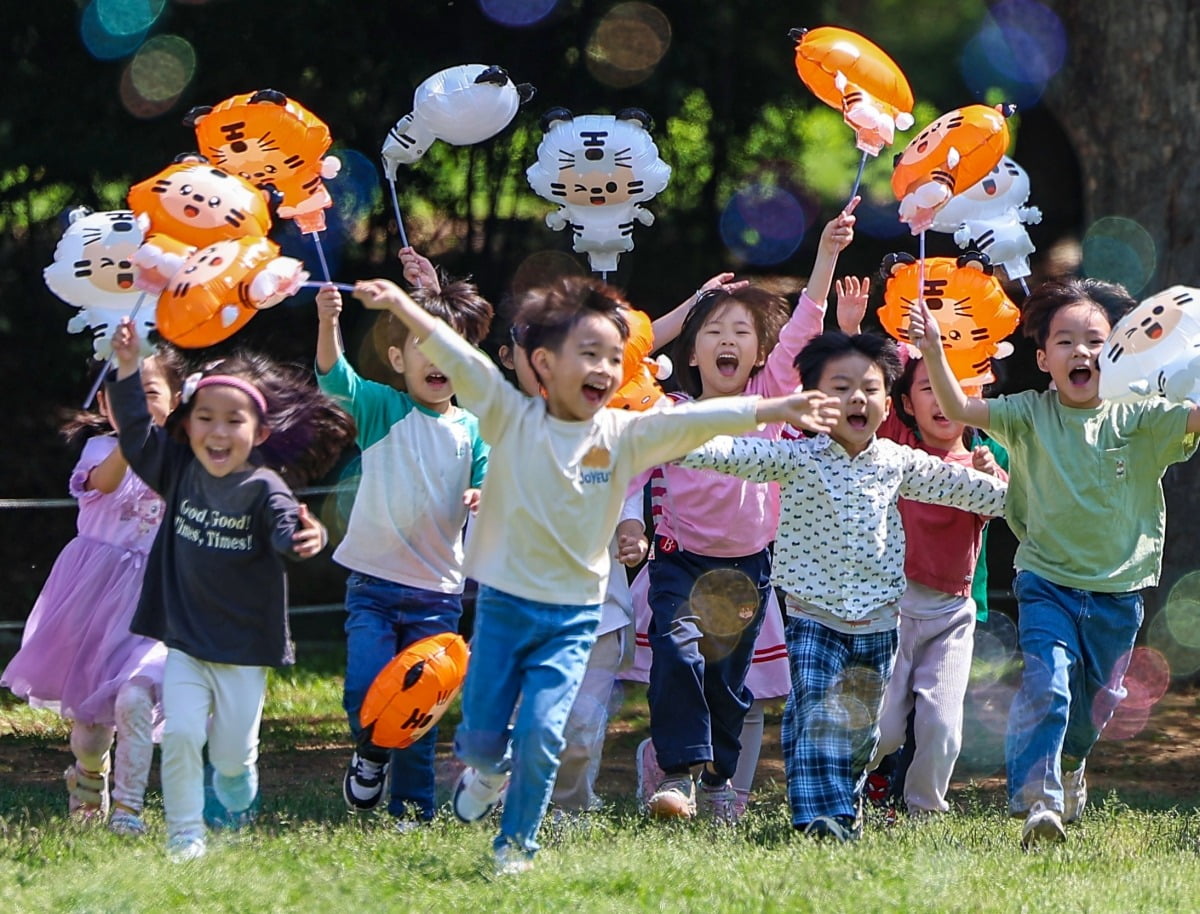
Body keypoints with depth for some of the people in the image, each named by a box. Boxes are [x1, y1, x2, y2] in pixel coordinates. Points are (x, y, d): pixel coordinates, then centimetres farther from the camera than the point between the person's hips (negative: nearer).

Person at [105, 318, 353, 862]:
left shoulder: (264, 489, -15)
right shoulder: (180, 471, -2)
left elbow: (287, 533, -30)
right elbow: (135, 432, 3)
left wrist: (306, 538, -54)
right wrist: (128, 371, -7)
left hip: (244, 649, -2)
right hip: (184, 642, 2)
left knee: (232, 752, 7)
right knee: (180, 736, -10)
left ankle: (235, 785, 42)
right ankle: (184, 836, 3)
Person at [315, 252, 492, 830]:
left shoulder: (473, 430, 6)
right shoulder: (381, 410, -1)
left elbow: (487, 490, 9)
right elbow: (335, 379, -17)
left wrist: (483, 499, -17)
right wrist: (327, 324, -36)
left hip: (438, 592, 1)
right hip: (373, 581, -1)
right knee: (365, 692, -13)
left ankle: (414, 813, 17)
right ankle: (370, 756, 19)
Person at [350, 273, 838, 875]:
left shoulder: (624, 435, -3)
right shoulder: (512, 418, -8)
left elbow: (695, 420, -12)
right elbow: (459, 361, -19)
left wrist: (771, 411, -25)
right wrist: (400, 304, -31)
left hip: (572, 617, 1)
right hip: (503, 603, -1)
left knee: (541, 736, -7)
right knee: (483, 734, 4)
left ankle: (516, 846, 13)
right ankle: (488, 768, 41)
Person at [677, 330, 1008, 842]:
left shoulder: (898, 463, 4)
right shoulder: (798, 459, -7)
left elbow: (955, 485, 18)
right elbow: (734, 454, -18)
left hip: (878, 619, 4)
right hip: (813, 616, -4)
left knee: (861, 720, 11)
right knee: (816, 714, -12)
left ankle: (847, 807, 26)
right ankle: (820, 813, -11)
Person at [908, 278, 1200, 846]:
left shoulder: (1141, 420, -4)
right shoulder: (1031, 415, -4)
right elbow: (958, 409, -12)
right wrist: (933, 352, -28)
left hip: (1118, 592, 2)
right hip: (1047, 581, -2)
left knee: (1095, 705, 18)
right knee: (1046, 683, -23)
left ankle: (1070, 766, 50)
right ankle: (1035, 801, -27)